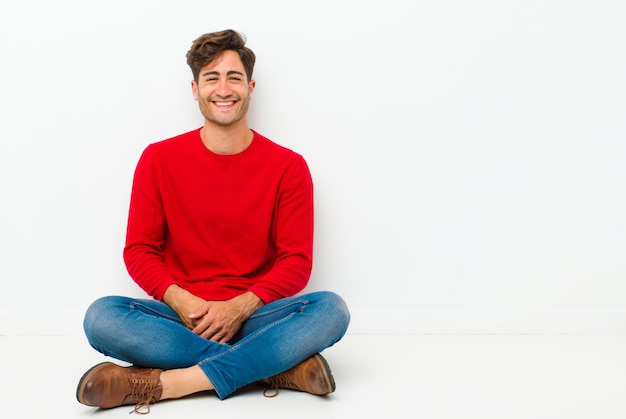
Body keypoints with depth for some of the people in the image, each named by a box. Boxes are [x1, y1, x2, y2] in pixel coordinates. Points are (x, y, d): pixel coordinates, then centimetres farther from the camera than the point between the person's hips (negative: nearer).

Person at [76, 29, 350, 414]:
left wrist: (241, 307, -17)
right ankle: (276, 366, -27)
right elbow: (139, 250, 4)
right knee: (102, 316, -28)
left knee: (331, 309, -29)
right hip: (180, 316, 1)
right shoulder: (159, 159, 4)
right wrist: (180, 300, -15)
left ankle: (167, 382, -30)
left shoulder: (288, 166, 1)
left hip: (253, 315, -1)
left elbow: (296, 261, -1)